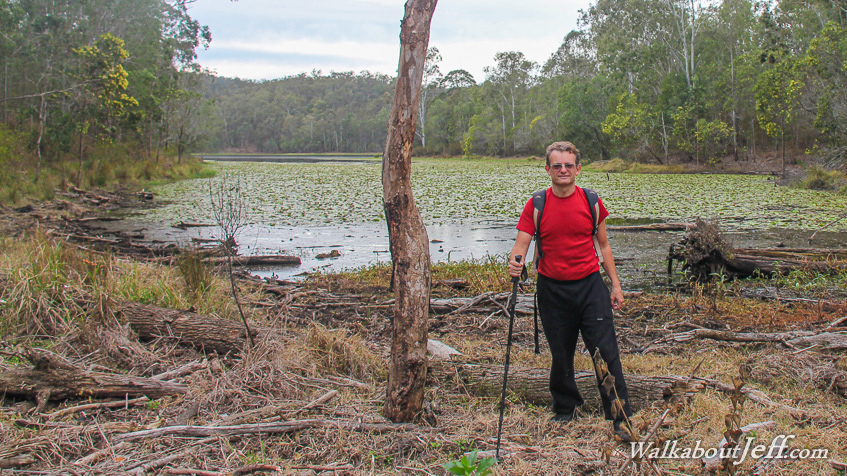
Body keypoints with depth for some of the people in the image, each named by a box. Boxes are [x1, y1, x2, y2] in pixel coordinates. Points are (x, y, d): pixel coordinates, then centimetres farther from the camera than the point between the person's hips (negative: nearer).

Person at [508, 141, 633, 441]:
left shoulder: (591, 201, 1)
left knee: (606, 353, -4)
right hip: (552, 289, 0)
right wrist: (515, 264, -30)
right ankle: (566, 410, 32)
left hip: (589, 285, 0)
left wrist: (615, 285, 7)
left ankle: (620, 419, 5)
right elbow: (521, 245, -7)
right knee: (561, 356, 11)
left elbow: (603, 245, 10)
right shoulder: (536, 205, -2)